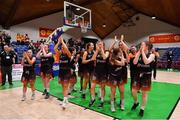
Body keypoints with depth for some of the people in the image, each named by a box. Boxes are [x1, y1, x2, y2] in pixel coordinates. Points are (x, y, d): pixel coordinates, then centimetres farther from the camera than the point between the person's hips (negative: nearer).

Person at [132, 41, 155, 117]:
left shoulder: (151, 55, -8)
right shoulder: (139, 54, 3)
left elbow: (146, 62, -29)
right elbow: (134, 62, -14)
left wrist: (143, 51, -22)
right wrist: (139, 52, -14)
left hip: (146, 76, -3)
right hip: (138, 75, 4)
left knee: (144, 93, 7)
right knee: (133, 91, 5)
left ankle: (142, 109, 26)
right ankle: (136, 102, 35)